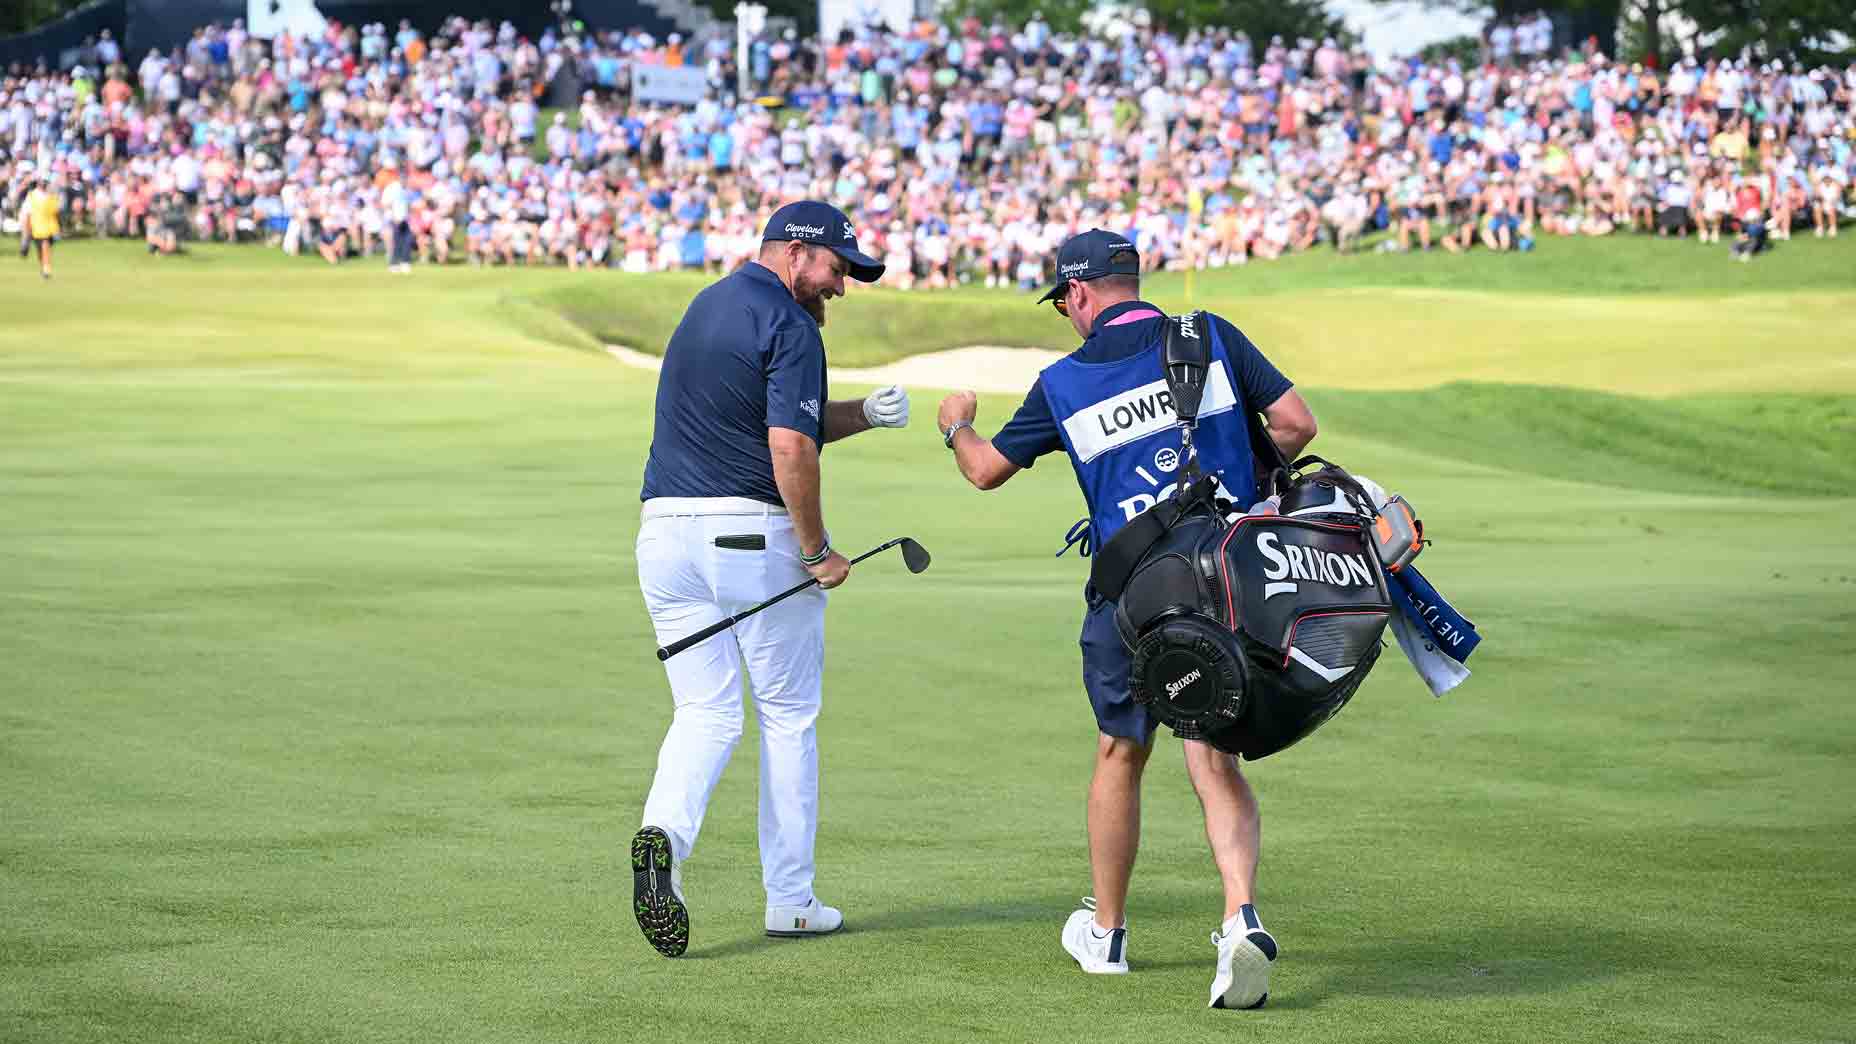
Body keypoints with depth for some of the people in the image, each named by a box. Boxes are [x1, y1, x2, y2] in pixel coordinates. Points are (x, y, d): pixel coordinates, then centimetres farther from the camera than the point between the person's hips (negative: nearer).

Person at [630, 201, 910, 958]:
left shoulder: (706, 306, 18)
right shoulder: (788, 326, -11)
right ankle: (790, 899, 14)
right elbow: (790, 451, -20)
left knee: (706, 712, 8)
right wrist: (817, 551, -11)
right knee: (788, 717, 8)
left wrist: (864, 413, 9)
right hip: (756, 536, -7)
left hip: (666, 532, 7)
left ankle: (664, 831, -21)